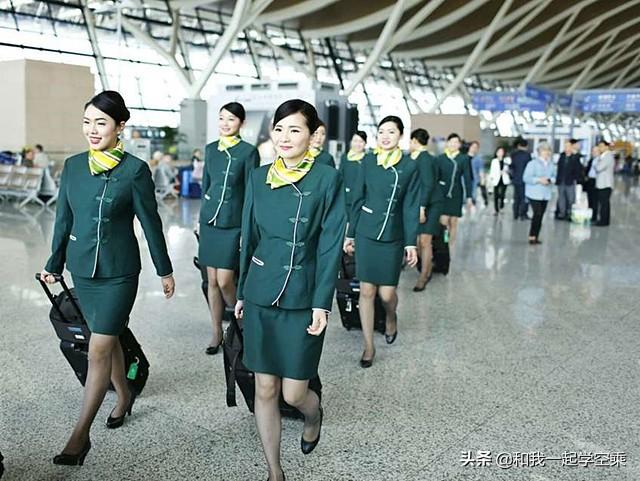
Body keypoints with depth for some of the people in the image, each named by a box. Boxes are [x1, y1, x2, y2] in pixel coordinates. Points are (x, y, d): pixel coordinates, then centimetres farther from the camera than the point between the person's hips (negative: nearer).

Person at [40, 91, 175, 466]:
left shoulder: (135, 169, -11)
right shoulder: (73, 166, 3)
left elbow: (150, 222, -5)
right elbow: (64, 218, 10)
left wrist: (165, 270, 0)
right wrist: (55, 264, 14)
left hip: (119, 272, -5)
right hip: (82, 269, 5)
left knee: (99, 350, -5)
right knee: (109, 339, 19)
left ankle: (81, 434, 3)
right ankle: (124, 396, 41)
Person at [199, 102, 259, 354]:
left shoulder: (248, 151, -5)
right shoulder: (210, 149, 9)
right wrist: (201, 217, 15)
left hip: (233, 224, -5)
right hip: (209, 221, 5)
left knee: (225, 281, -8)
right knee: (212, 280, 8)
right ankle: (217, 332, 20)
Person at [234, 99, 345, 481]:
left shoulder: (327, 179, -7)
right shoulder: (259, 178, 5)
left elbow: (331, 245, -9)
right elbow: (250, 238, 11)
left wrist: (322, 303, -12)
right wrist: (242, 292, 12)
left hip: (303, 299, -3)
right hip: (261, 295, 4)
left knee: (293, 393, 2)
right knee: (265, 389, 7)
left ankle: (314, 414, 39)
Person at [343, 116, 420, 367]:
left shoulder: (410, 166, -2)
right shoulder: (368, 161, 1)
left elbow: (411, 207, -1)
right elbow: (357, 199, 6)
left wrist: (411, 243, -4)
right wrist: (350, 233, 6)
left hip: (392, 237, -1)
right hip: (366, 234, 1)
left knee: (386, 293, 1)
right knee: (366, 291, 3)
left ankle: (391, 318, 37)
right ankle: (369, 346, 15)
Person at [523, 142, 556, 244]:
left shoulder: (551, 164, 8)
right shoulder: (533, 163, -9)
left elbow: (554, 176, 16)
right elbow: (526, 178, -11)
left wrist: (551, 180, -7)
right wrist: (539, 180, -20)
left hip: (545, 194, 6)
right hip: (534, 194, -6)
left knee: (540, 215, 6)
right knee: (537, 214, -14)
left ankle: (535, 237, 14)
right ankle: (532, 236, -4)